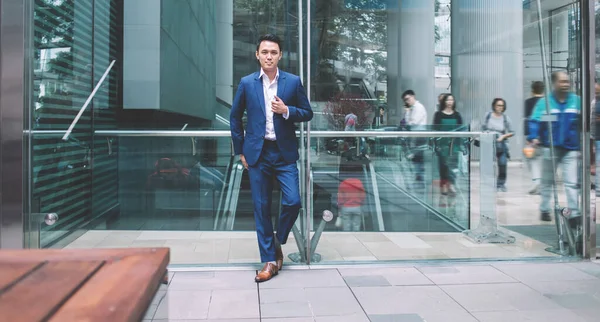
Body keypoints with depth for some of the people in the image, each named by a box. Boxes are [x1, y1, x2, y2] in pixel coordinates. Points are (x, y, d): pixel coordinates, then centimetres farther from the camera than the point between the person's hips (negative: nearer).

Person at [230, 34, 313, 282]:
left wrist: (287, 111, -13)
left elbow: (307, 113, 6)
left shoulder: (293, 82, 1)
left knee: (292, 202, -8)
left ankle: (278, 241, 20)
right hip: (257, 154, 1)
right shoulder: (247, 83, 3)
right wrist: (240, 151, 7)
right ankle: (269, 260, 14)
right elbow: (235, 117, 10)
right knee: (261, 208, 4)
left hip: (285, 153, 0)